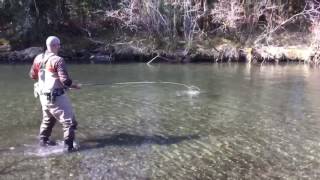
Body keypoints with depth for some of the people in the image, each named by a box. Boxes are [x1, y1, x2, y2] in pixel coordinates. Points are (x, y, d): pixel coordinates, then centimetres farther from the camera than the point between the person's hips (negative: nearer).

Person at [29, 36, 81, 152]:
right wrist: (74, 86, -4)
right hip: (56, 97, -8)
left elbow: (33, 75, 13)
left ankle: (43, 140, 42)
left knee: (47, 119, 29)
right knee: (69, 121, 3)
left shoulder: (38, 58, 3)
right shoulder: (58, 60, -18)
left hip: (43, 96, 8)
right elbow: (65, 80, -21)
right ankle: (68, 145, 1)